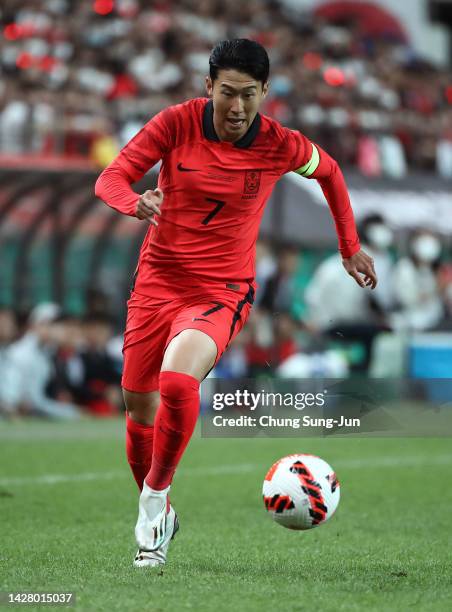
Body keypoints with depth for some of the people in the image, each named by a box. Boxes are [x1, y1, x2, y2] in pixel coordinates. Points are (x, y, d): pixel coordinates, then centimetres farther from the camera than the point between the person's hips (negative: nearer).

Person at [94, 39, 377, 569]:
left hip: (222, 291, -3)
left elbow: (328, 172, 13)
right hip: (157, 281, 3)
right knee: (138, 409, 8)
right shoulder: (176, 123, -9)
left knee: (178, 382, -30)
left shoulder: (280, 146, -8)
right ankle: (156, 516, 33)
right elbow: (110, 179, -11)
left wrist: (350, 248, 18)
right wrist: (136, 203, -35)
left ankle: (155, 499, -10)